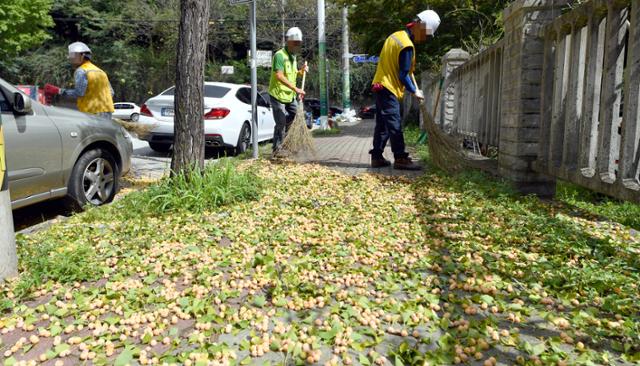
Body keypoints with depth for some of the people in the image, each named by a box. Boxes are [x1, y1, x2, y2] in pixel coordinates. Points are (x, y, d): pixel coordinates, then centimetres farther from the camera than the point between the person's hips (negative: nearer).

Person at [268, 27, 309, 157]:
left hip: (289, 95, 9)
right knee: (281, 123, -4)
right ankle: (277, 150, 10)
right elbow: (279, 76, -31)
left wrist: (301, 71, 2)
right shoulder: (280, 55, -18)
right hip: (278, 94, -9)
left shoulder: (293, 56, 11)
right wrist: (295, 88, -35)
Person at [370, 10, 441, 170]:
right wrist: (415, 91, -1)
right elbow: (403, 75, -15)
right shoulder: (407, 45, -16)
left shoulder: (397, 36, 14)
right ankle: (400, 159, -8)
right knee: (395, 125, -9)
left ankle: (376, 157, 15)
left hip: (381, 86, 10)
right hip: (389, 88, -10)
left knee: (382, 124, 12)